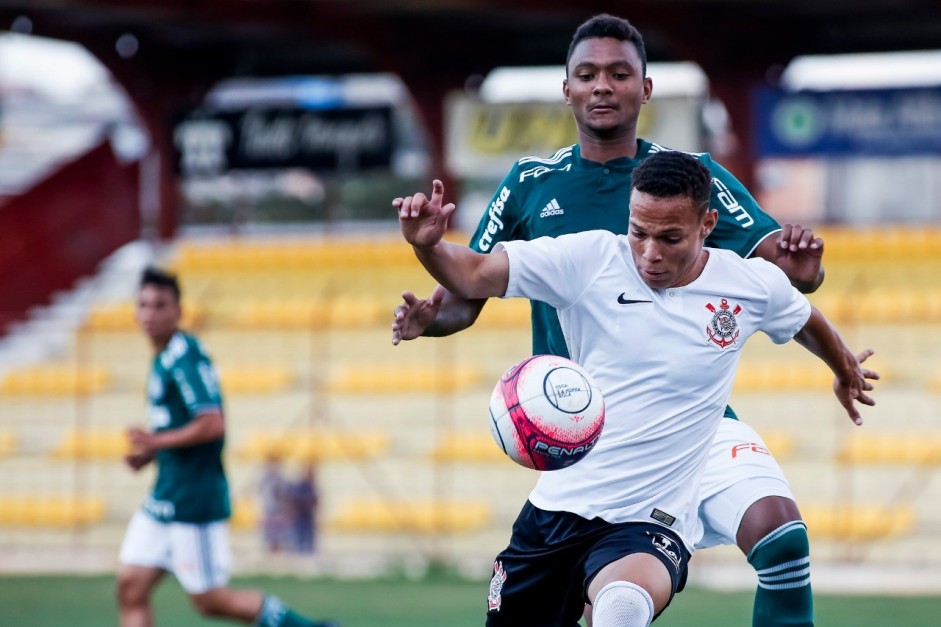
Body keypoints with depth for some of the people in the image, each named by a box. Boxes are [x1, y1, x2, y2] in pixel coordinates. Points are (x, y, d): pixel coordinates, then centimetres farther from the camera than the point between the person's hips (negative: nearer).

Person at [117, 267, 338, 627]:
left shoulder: (185, 358, -15)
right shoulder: (162, 360, 14)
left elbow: (212, 424, -24)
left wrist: (157, 442, -18)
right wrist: (148, 455, 11)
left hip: (194, 500, -10)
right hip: (163, 499, 10)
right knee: (131, 587, 1)